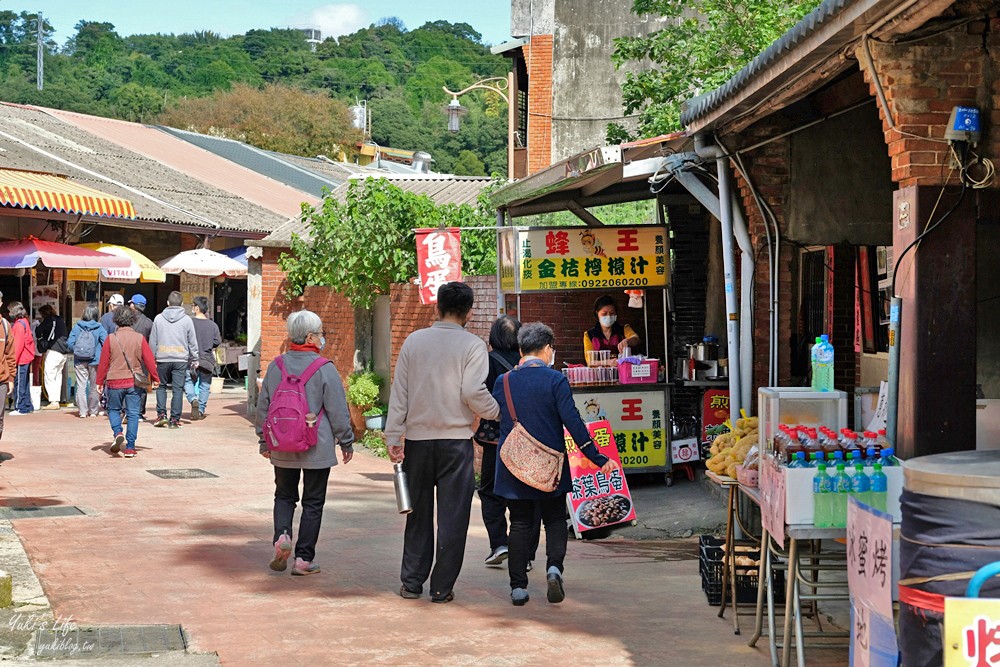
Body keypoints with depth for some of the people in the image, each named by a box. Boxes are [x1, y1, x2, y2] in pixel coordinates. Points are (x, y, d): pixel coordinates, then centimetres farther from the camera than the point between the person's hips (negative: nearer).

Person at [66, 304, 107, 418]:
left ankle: (83, 411, 1)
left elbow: (70, 343, -6)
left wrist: (75, 351, 12)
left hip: (79, 361, 1)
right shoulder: (99, 328, -7)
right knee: (94, 386, 11)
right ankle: (93, 411, 15)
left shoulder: (77, 327, -3)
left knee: (81, 386, 5)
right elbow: (106, 343, -14)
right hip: (94, 361, -1)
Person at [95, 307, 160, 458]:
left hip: (115, 382, -1)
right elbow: (149, 360, 0)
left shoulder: (111, 339, -4)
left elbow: (103, 362, -1)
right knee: (133, 414, 5)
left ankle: (118, 433, -9)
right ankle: (130, 447, 2)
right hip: (134, 382, 1)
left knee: (114, 410, 17)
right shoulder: (139, 338, -2)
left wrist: (100, 382, 8)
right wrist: (155, 378, 11)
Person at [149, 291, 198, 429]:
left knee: (161, 386, 15)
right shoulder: (186, 319, 1)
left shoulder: (159, 318, 3)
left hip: (162, 359, 1)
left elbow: (152, 341, 7)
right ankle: (174, 419, 0)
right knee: (178, 389, 2)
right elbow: (192, 342, 4)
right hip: (180, 359, -1)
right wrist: (194, 359, 14)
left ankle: (161, 414, 3)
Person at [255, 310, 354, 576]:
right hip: (317, 448, -3)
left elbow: (263, 407, 8)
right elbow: (338, 411, -9)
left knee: (284, 495, 19)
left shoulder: (276, 366, 0)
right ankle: (304, 558, 9)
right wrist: (346, 443, 3)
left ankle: (282, 535, -6)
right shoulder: (324, 369, -13)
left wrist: (265, 442, 19)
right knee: (313, 502, 7)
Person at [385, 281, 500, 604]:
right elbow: (473, 392, -15)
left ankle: (411, 582, 16)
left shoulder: (414, 341, 5)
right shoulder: (472, 345, -6)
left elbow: (399, 393, 4)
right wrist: (497, 413, 3)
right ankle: (442, 587, 5)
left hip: (418, 439, 3)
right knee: (452, 515, 4)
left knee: (418, 513, 14)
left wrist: (394, 436, 6)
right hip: (456, 440, -3)